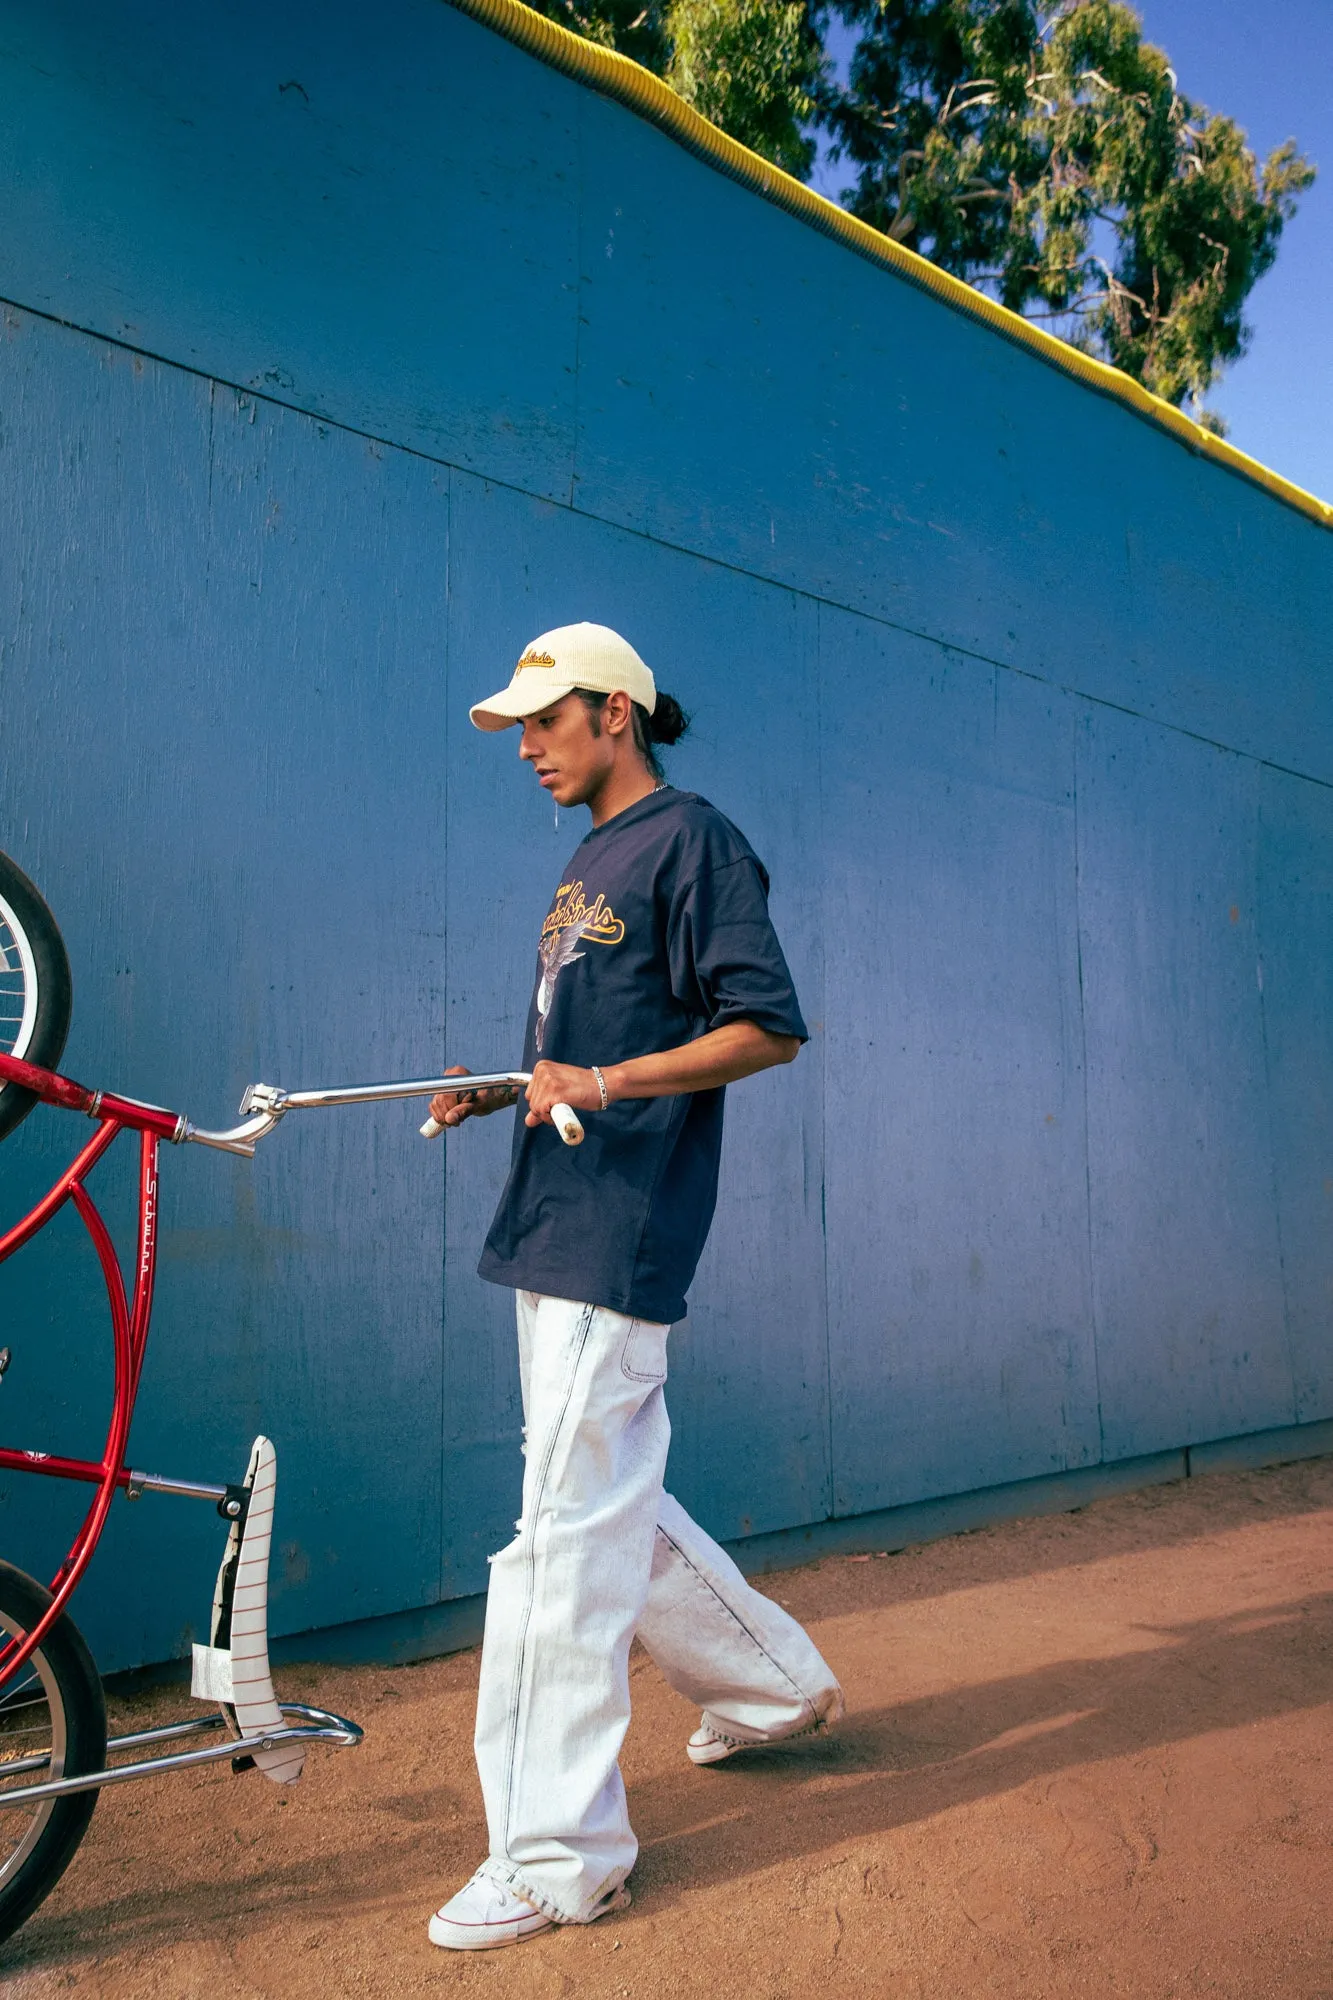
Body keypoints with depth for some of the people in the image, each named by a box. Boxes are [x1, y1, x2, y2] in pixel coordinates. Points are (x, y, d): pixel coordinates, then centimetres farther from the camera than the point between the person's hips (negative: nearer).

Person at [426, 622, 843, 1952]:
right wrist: (497, 1089, 8)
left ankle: (557, 1859, 2)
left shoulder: (692, 841, -7)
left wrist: (605, 1082, -22)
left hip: (623, 1235, -10)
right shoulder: (584, 866, 20)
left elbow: (767, 1029, -14)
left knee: (567, 1530, -8)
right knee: (607, 1505, 17)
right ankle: (773, 1685, 35)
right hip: (553, 1230, 10)